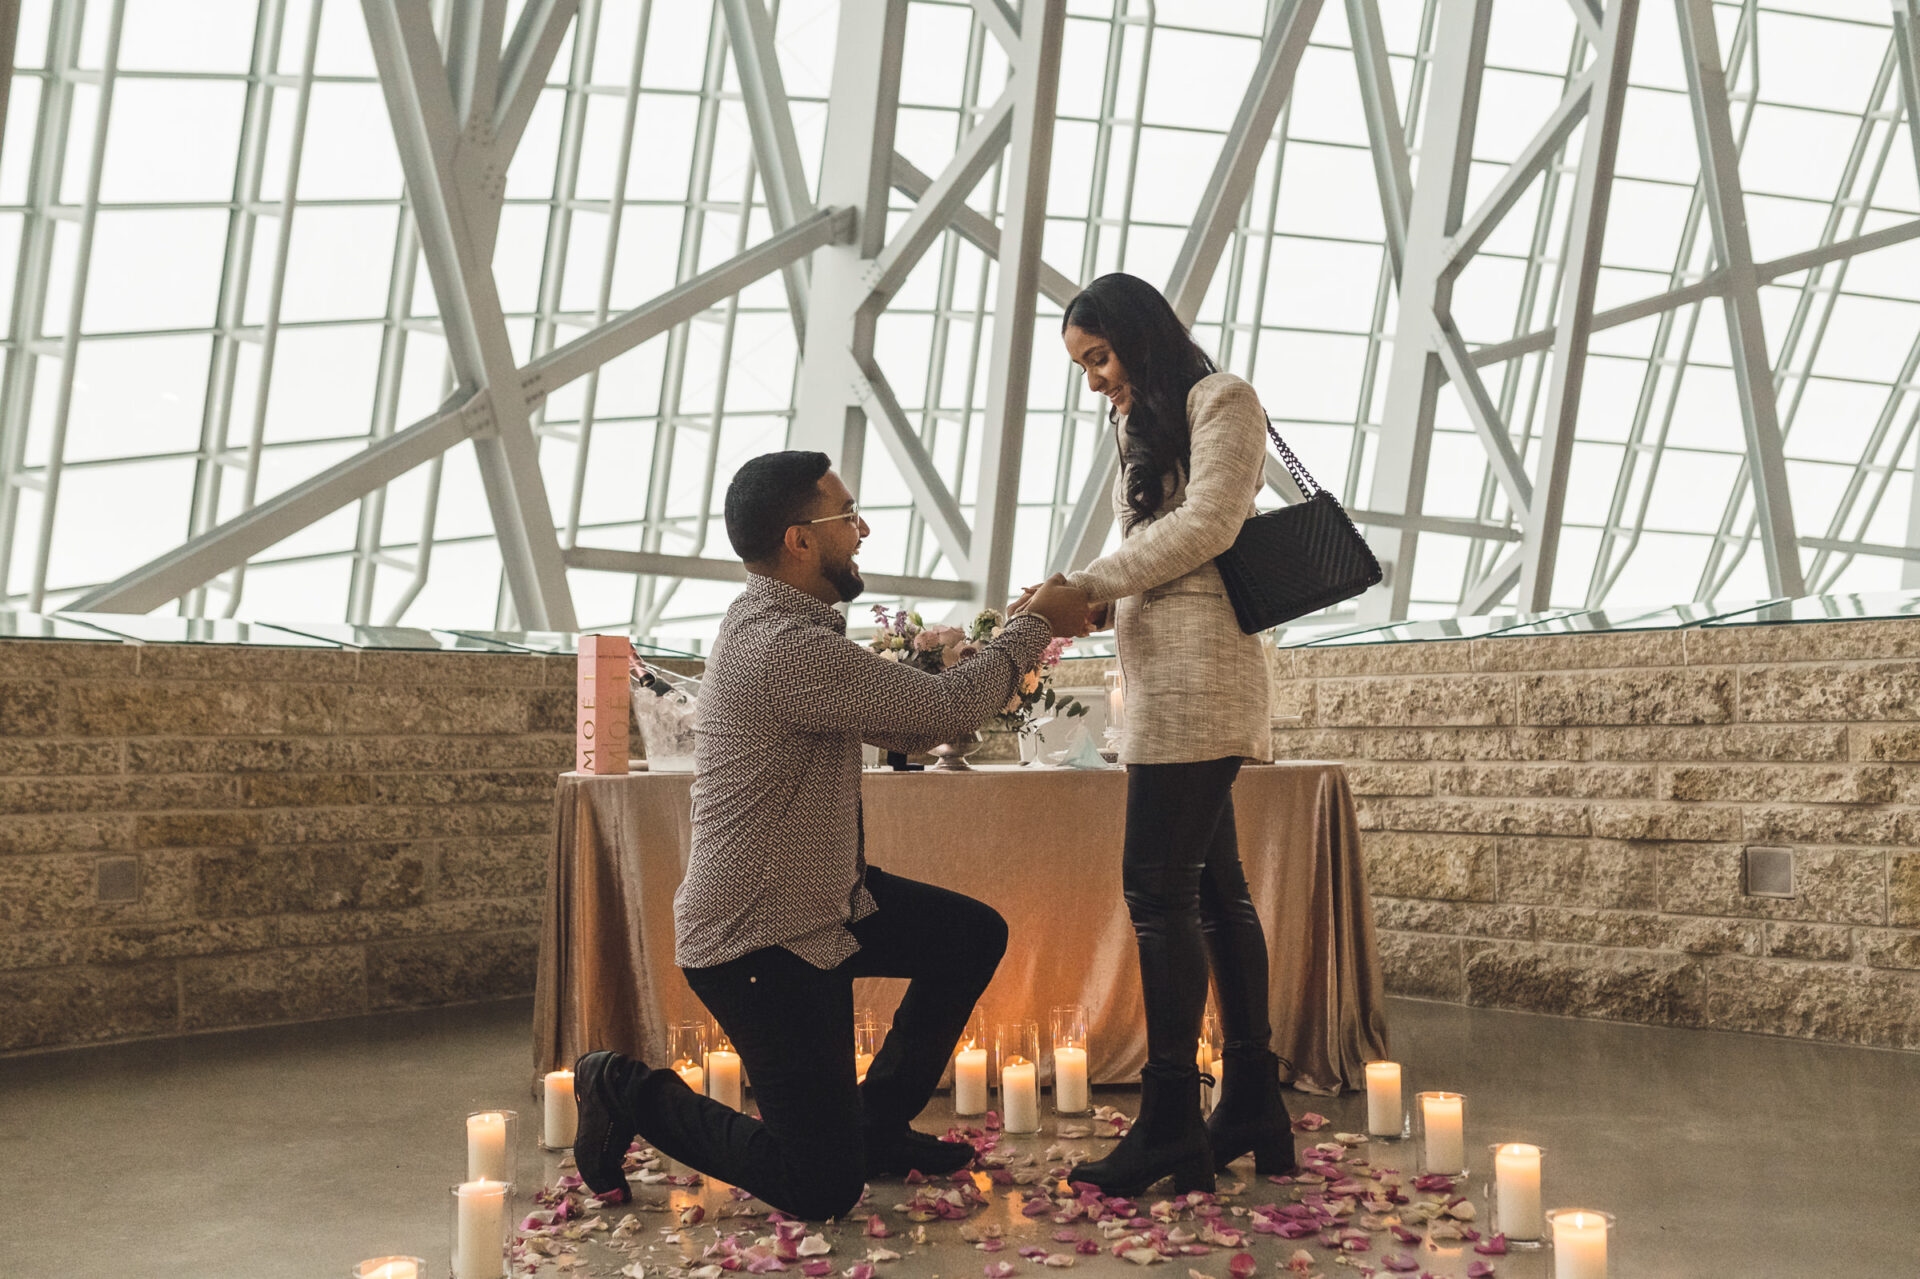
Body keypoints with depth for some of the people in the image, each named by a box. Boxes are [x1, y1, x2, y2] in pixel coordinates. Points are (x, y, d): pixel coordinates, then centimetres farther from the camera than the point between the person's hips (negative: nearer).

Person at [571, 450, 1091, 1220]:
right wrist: (1036, 625, -8)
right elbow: (946, 708, -23)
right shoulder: (787, 647, -27)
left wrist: (1016, 646, 3)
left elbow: (909, 729, 12)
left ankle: (878, 1125, 22)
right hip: (755, 942, -10)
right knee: (823, 1189, -5)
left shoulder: (787, 627, 8)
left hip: (820, 898, 10)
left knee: (974, 936, 11)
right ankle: (627, 1091, 11)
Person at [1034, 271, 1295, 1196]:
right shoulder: (1143, 428, 26)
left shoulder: (1220, 401, 0)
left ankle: (1171, 1124, -7)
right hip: (1163, 671, 9)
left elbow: (1208, 522, -13)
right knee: (1211, 884, 8)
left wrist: (1088, 582, -14)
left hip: (1197, 668, -9)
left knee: (1157, 885, -12)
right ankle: (1253, 1109, 13)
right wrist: (1099, 604, 2)